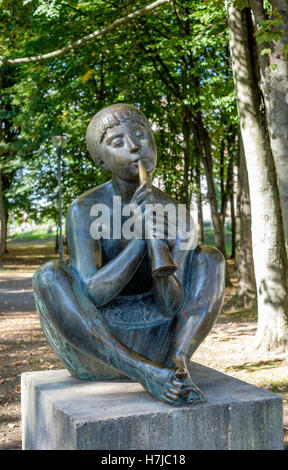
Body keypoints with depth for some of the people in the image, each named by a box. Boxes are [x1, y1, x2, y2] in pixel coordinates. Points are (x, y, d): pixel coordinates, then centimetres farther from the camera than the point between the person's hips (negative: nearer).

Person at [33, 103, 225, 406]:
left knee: (210, 259, -6)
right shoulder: (83, 210, -12)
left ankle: (177, 363, -26)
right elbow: (89, 295, -21)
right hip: (94, 351, -2)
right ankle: (145, 373, -31)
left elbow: (172, 307, -12)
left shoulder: (176, 217, -5)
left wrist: (157, 244, -28)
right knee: (49, 276, -27)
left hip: (153, 344, 3)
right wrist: (138, 238, -28)